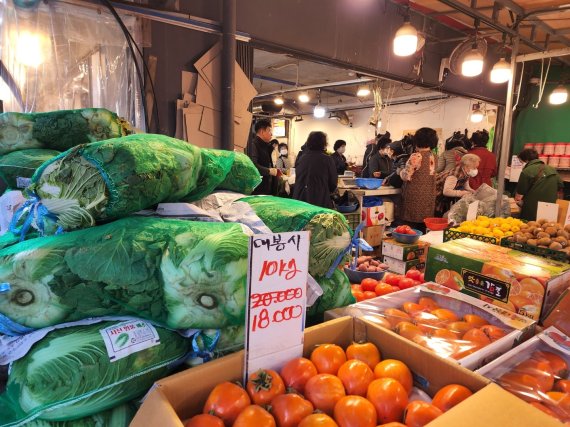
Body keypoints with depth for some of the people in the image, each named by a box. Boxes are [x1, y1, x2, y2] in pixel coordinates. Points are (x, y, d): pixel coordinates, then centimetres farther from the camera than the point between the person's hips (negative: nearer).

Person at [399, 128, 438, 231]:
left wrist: (401, 171, 6)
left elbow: (406, 176, -14)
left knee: (412, 227, -2)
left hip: (415, 196, -7)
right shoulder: (433, 157, 8)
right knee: (422, 226, 11)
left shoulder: (416, 156, -14)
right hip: (429, 197, 7)